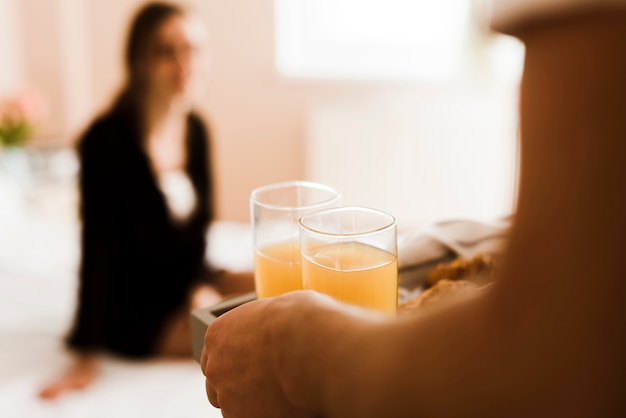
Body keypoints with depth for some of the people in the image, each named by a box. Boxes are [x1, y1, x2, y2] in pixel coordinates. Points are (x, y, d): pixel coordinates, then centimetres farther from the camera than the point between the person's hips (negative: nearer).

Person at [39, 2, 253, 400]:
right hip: (133, 311, -6)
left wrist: (201, 284, -10)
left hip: (188, 282, 7)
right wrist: (87, 355, -17)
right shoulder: (107, 140, -20)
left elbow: (199, 224, 7)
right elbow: (98, 248, -20)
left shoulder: (195, 129, -1)